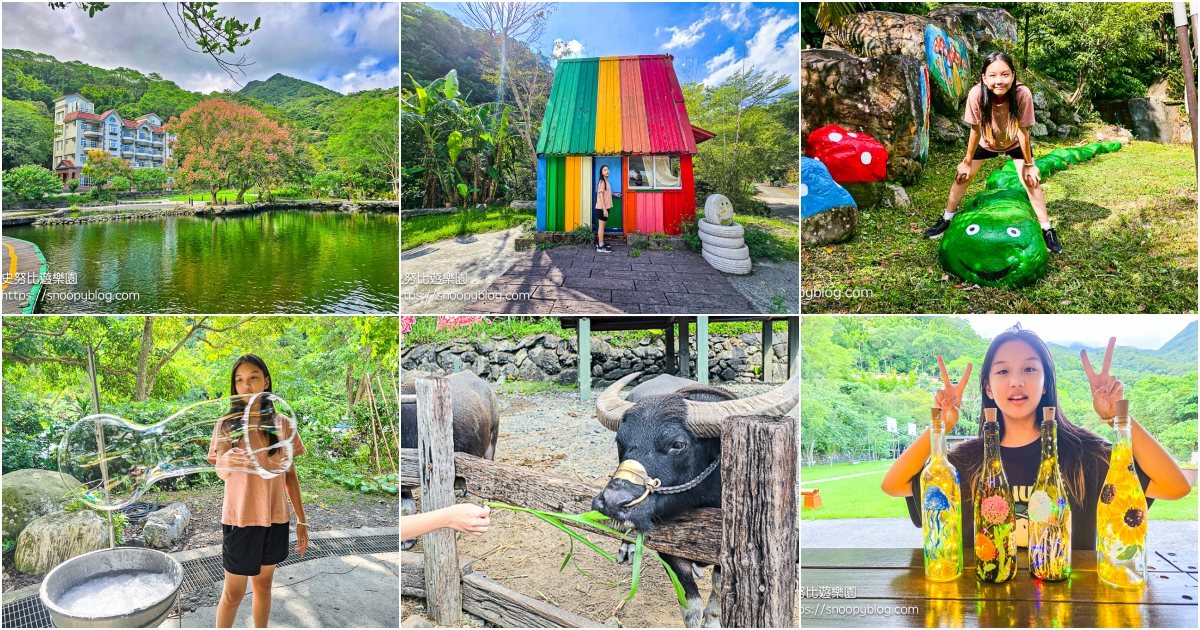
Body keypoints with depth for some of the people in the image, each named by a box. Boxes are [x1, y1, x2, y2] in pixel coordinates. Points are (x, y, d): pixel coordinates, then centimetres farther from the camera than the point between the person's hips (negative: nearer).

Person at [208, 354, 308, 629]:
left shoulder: (282, 424, 2)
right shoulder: (227, 424, -5)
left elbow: (290, 474, 7)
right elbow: (220, 471, -19)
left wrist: (301, 520, 5)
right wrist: (226, 461, -43)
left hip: (276, 519, 3)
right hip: (240, 519, -2)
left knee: (264, 583, 15)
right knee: (234, 592, 4)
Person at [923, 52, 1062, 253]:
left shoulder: (1022, 94, -39)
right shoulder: (976, 94, -37)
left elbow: (1023, 131, -27)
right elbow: (975, 131, -23)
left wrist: (1029, 164, -18)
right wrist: (967, 162, -13)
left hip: (1015, 143, -1)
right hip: (986, 142, 1)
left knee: (1031, 181, -9)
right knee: (962, 175, 2)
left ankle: (1047, 229, 6)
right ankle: (946, 220, 23)